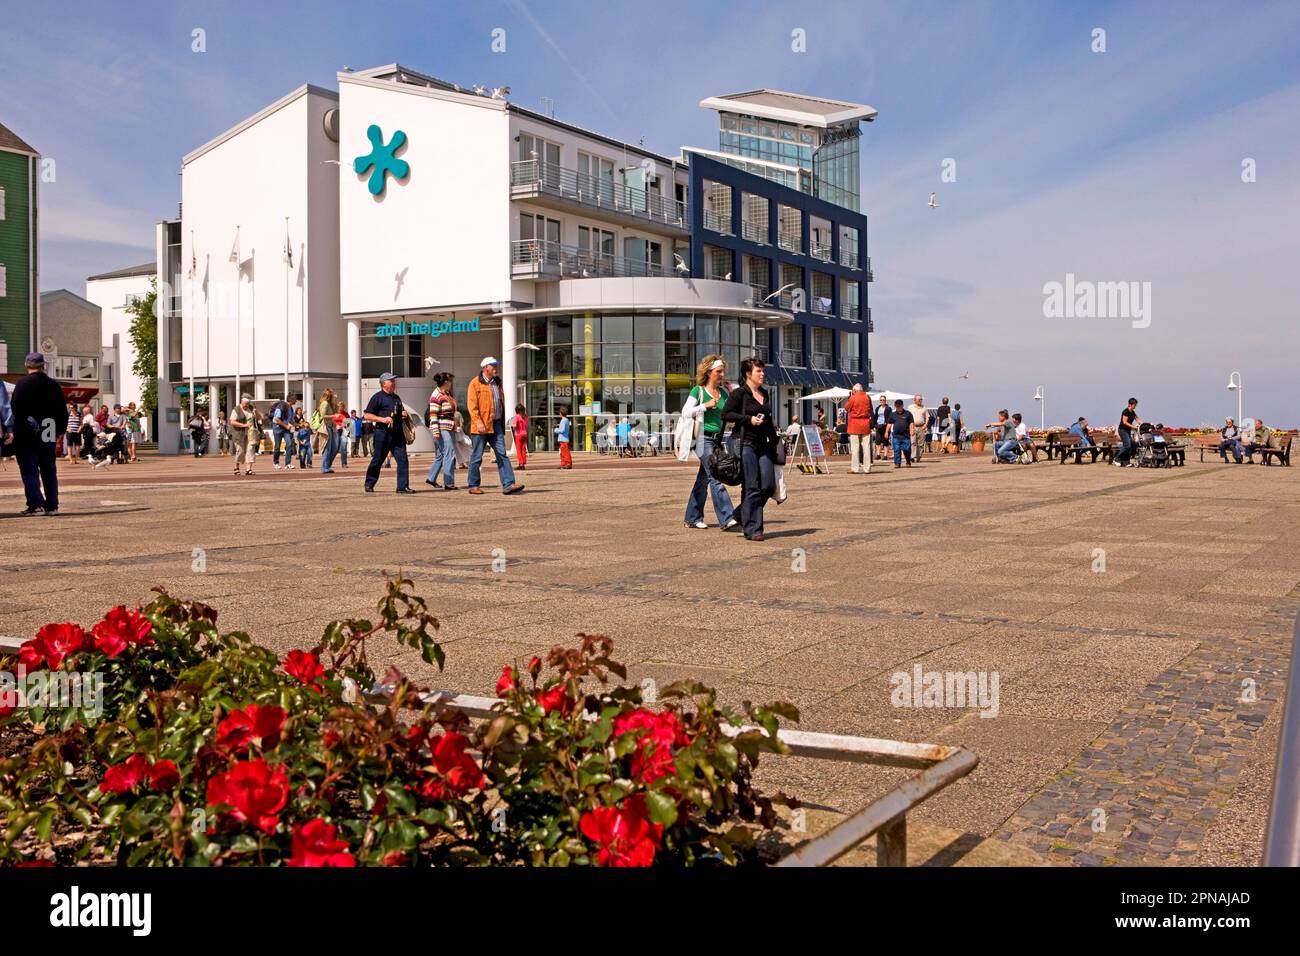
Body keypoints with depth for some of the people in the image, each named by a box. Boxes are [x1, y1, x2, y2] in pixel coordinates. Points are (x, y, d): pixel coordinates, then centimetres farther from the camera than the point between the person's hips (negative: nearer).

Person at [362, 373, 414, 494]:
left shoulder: (397, 398, 19)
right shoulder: (377, 397, -2)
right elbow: (367, 416, -6)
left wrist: (404, 413, 9)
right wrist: (382, 419, -18)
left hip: (397, 433, 6)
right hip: (383, 433, -6)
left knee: (402, 459, -4)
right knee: (378, 460, 3)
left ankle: (403, 487, -3)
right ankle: (369, 484, 19)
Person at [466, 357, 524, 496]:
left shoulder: (497, 383, 17)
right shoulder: (475, 383, -4)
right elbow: (472, 405, -11)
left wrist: (503, 423, 18)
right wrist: (478, 422, -21)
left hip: (496, 424, 6)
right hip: (482, 426, -6)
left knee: (501, 454, -3)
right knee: (477, 457, 2)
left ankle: (508, 484, -9)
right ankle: (473, 486, 12)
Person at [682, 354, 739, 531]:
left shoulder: (723, 392, 13)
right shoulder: (698, 391, -4)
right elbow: (685, 413, -8)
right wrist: (706, 405, -15)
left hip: (718, 439, 6)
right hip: (704, 439, -6)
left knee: (703, 478, 11)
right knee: (716, 477, -13)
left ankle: (692, 518, 19)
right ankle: (726, 518, -17)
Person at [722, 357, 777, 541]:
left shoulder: (764, 394, 17)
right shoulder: (739, 393, -5)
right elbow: (725, 414, -10)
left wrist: (774, 441, 21)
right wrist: (749, 419, -17)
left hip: (763, 443, 7)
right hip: (745, 443, -7)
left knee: (769, 486, 1)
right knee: (751, 488, -6)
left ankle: (742, 515, 21)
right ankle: (752, 529, 2)